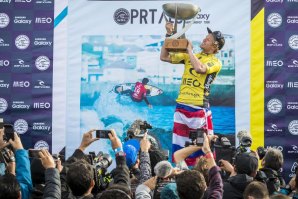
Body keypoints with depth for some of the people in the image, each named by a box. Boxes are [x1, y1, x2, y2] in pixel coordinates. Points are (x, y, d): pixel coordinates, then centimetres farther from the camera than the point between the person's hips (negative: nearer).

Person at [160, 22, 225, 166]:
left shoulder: (215, 62, -3)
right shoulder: (189, 56, 15)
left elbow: (199, 68, -24)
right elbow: (164, 57, 14)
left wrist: (190, 50, -11)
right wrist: (168, 35, 5)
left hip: (199, 108, -6)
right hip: (181, 106, 6)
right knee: (179, 147, 10)